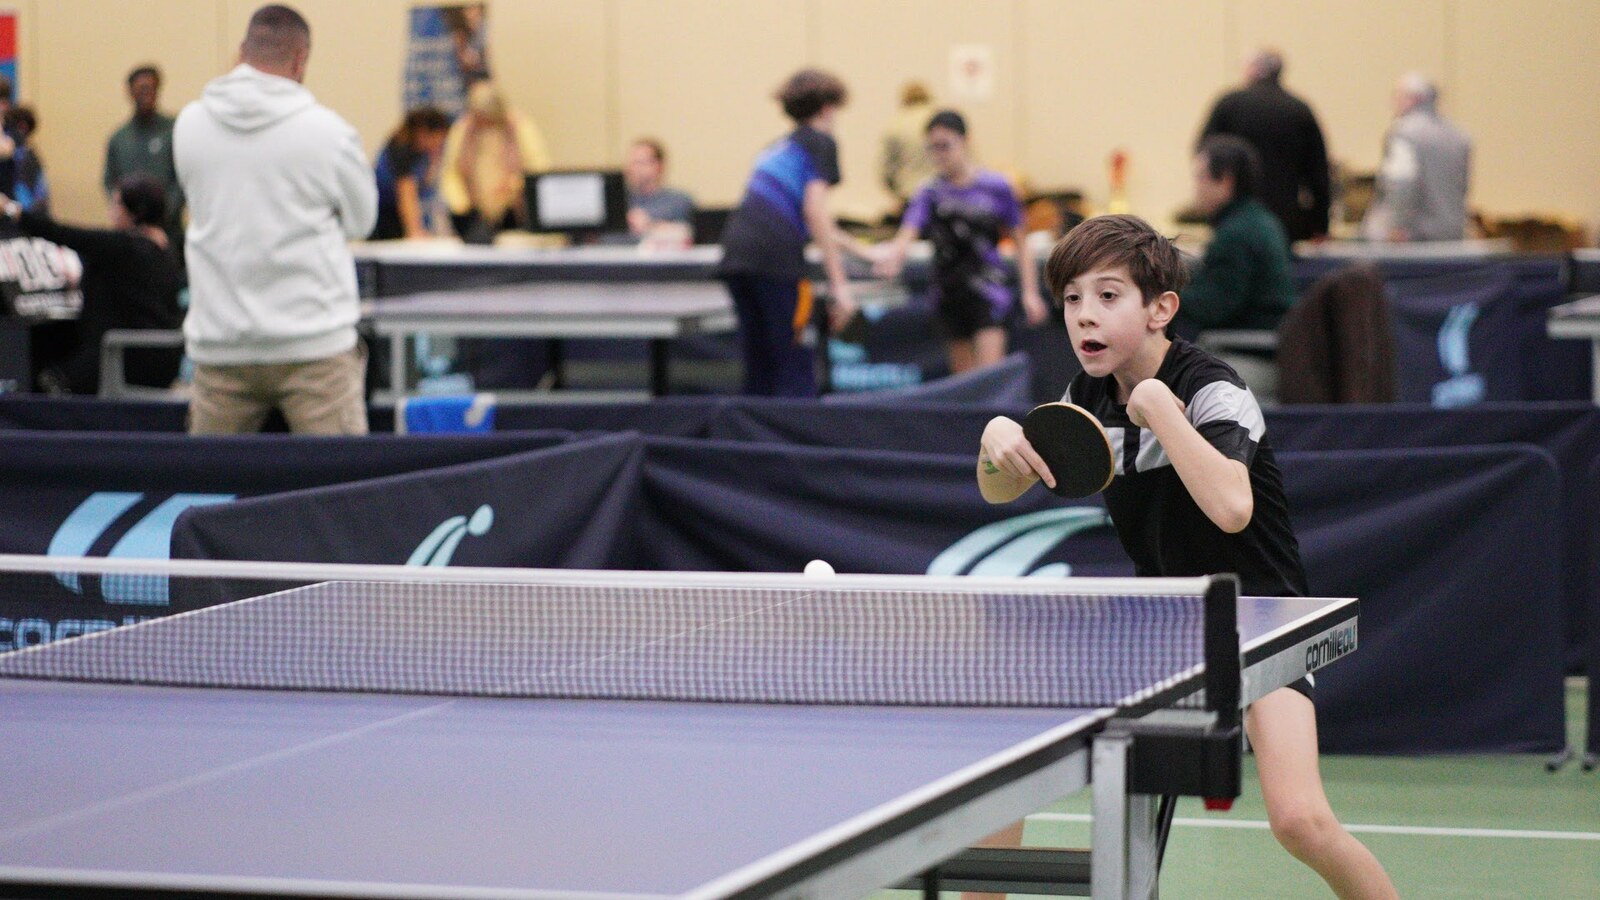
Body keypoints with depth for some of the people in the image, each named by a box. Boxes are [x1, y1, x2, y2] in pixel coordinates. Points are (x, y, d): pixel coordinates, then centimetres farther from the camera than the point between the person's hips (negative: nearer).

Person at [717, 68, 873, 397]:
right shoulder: (821, 142, 5)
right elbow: (815, 211, -9)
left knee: (759, 369, 11)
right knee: (794, 369, -5)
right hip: (775, 258, -8)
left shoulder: (779, 147, 30)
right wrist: (838, 283, -11)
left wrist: (862, 250, 51)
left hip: (737, 254, 8)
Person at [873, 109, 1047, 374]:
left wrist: (1030, 292, -3)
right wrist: (893, 254, -39)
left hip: (988, 288, -3)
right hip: (950, 291, 3)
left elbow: (1020, 242, 3)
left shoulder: (996, 187, -3)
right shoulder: (931, 193, 1)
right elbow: (907, 233, -16)